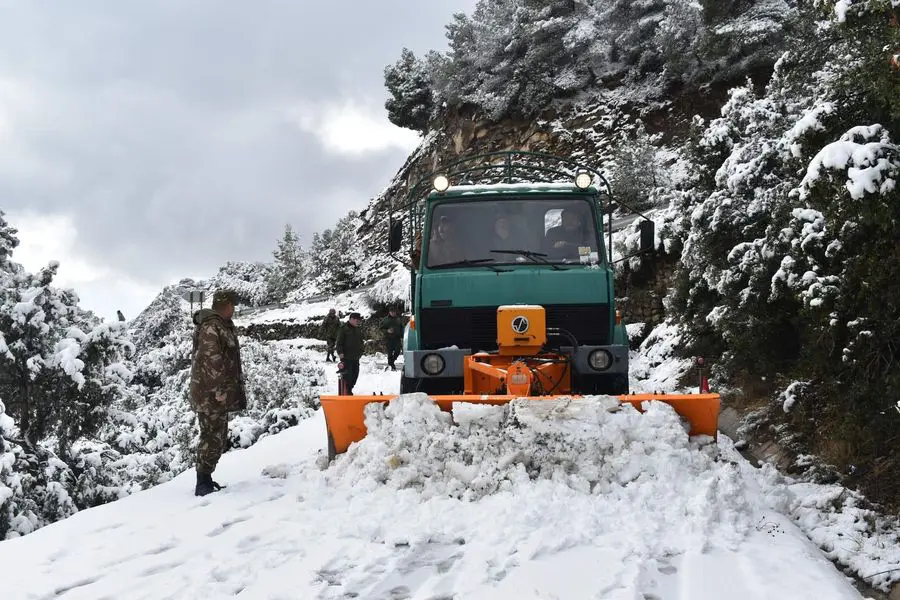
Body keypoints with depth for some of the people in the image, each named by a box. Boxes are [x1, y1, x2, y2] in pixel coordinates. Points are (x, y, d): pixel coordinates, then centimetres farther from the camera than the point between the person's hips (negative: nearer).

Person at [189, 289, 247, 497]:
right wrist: (219, 390, -22)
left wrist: (236, 388, 24)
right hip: (211, 394, -11)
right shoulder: (211, 327, -17)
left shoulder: (222, 326, 18)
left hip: (217, 394, 11)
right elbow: (211, 360, -23)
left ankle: (205, 480, 25)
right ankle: (203, 485, -2)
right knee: (213, 437, -7)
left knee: (218, 437, 16)